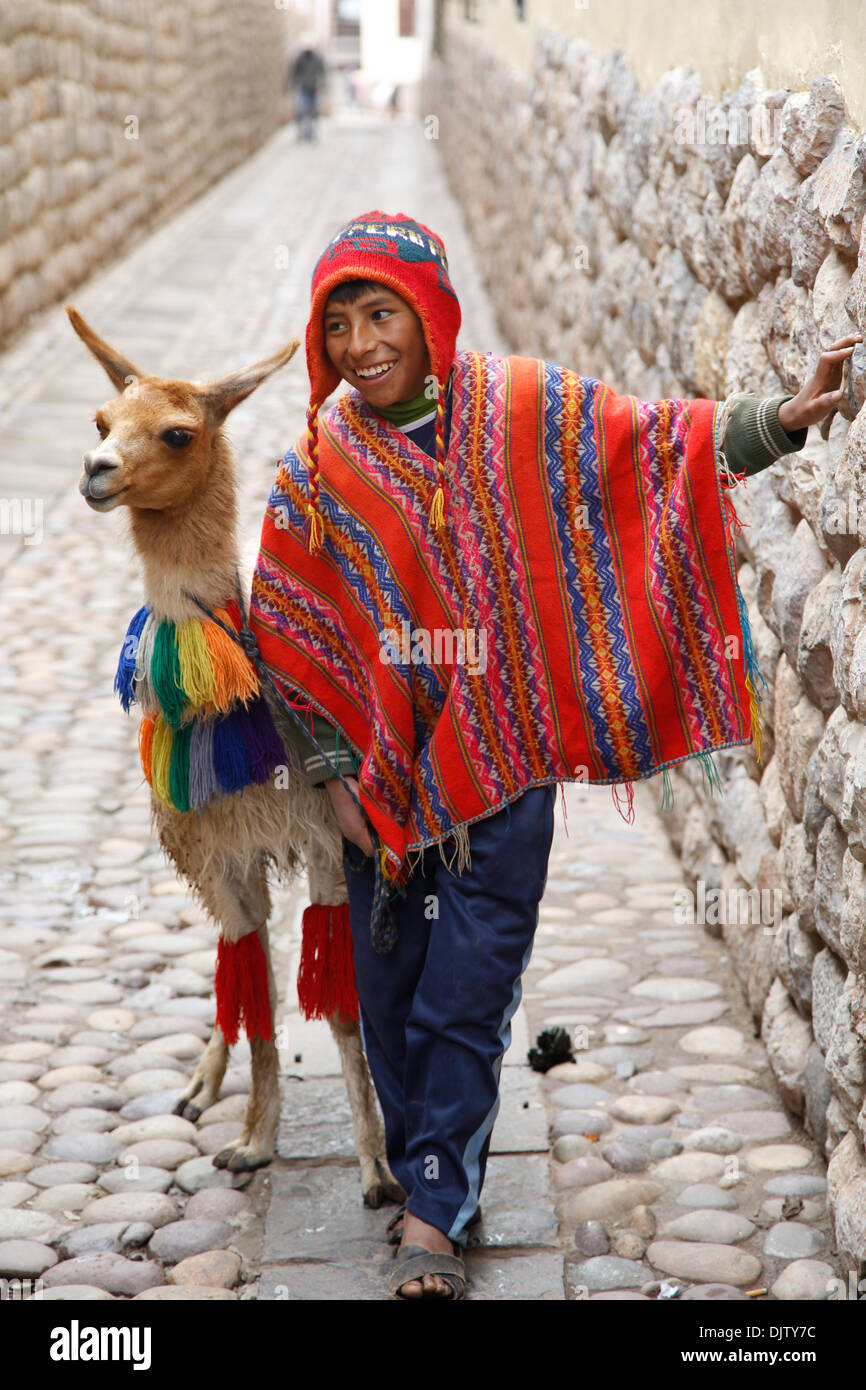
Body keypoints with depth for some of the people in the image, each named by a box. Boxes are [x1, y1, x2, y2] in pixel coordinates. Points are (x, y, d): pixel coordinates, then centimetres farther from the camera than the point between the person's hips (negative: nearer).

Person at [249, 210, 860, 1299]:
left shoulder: (520, 410, -6)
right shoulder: (317, 470, -5)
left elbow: (656, 441, -5)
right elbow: (290, 636, 0)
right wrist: (332, 773, -2)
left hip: (501, 760, -1)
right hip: (385, 766, 2)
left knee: (470, 986, 0)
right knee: (391, 984, 10)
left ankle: (433, 1208, 12)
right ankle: (434, 1179, 31)